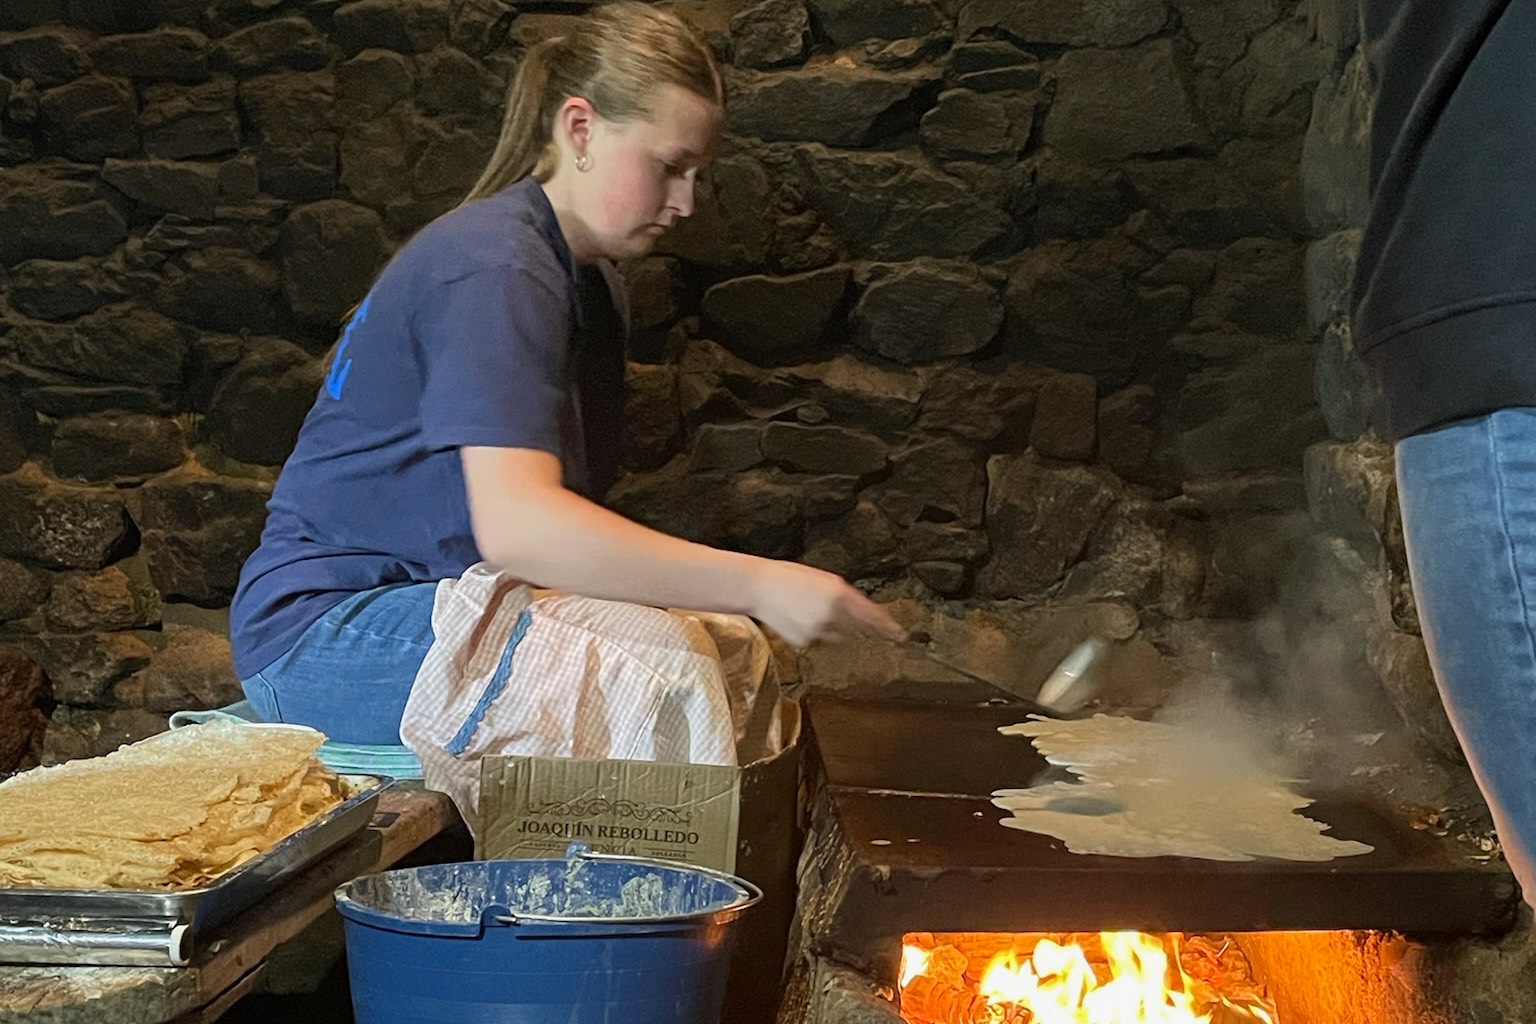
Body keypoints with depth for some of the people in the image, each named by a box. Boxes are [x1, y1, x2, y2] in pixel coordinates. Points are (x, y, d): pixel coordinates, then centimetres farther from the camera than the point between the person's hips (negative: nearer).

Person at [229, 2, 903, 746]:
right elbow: (515, 525, -34)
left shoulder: (584, 278, 13)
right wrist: (757, 584, -35)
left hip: (446, 598, 9)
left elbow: (565, 516, 10)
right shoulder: (496, 267, -19)